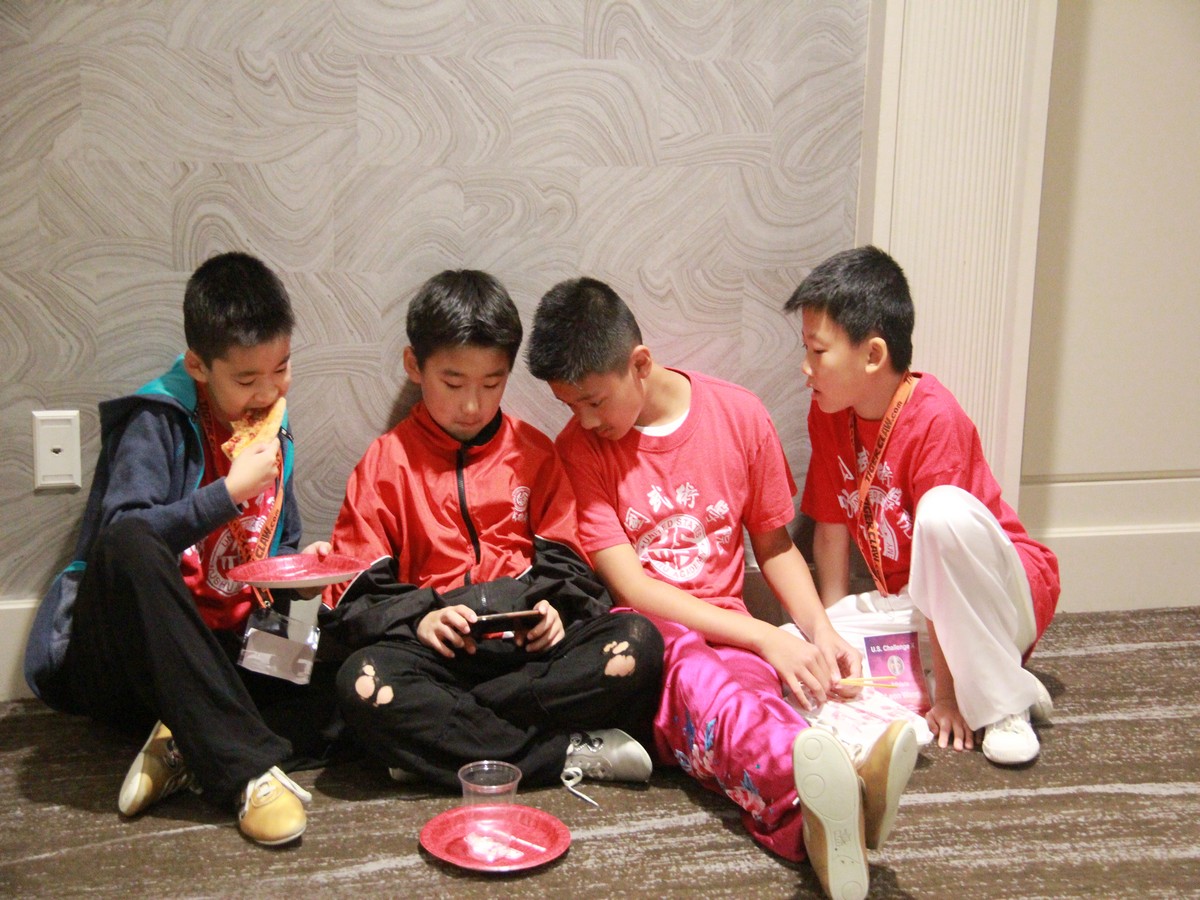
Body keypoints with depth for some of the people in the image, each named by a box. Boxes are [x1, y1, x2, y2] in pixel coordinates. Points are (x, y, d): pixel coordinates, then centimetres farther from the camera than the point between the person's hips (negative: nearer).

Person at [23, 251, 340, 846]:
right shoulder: (157, 422, -9)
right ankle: (246, 768, -39)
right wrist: (230, 491, -23)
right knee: (128, 545, -39)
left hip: (219, 654, 5)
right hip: (123, 658, -5)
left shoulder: (271, 433, 11)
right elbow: (120, 532, -25)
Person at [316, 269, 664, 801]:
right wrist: (417, 618, -16)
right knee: (363, 683, -35)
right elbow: (357, 594, 4)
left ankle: (440, 735, -25)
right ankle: (570, 755, -28)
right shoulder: (386, 463, 9)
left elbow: (564, 559, 12)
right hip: (436, 650, -1)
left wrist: (554, 606, -10)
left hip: (527, 645, 2)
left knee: (637, 645, -26)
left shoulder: (533, 453, 14)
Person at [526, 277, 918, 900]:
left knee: (745, 681, -36)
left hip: (727, 634, 1)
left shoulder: (739, 415, 5)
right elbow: (629, 586, -8)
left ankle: (822, 821, -69)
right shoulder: (579, 448, 0)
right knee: (684, 664, -38)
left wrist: (819, 632, -4)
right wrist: (767, 637, -17)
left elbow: (775, 546, 16)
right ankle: (813, 792, -70)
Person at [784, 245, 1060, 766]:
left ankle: (1005, 701, -21)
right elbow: (831, 527, 1)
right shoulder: (828, 413, -3)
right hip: (907, 602, 6)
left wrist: (945, 694, -25)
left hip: (1006, 597, -6)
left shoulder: (934, 418, -24)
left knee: (943, 509, -38)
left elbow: (941, 534, -26)